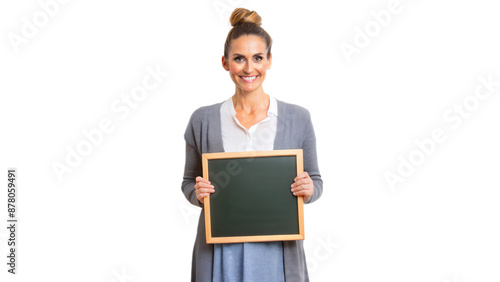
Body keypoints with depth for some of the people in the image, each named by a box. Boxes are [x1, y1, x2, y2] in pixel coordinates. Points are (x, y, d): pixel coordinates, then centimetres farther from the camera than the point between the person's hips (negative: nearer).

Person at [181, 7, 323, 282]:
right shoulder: (202, 120, -2)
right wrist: (197, 193, -13)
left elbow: (315, 180, 6)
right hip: (220, 251, 0)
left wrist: (308, 190, -15)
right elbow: (189, 181, 8)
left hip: (276, 249, 0)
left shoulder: (298, 118, -3)